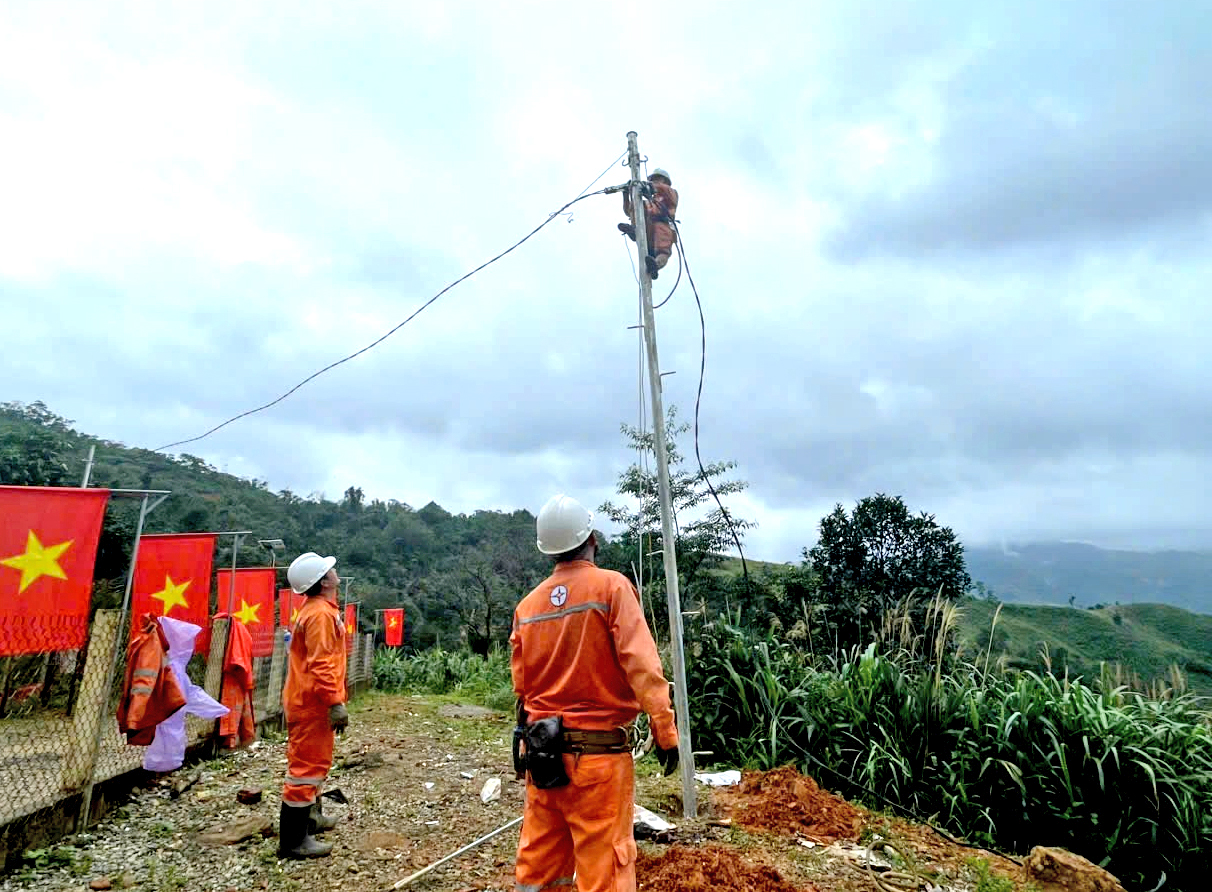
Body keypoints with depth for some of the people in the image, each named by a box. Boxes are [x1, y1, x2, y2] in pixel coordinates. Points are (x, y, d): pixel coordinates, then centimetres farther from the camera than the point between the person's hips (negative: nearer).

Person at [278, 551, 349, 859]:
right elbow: (321, 665, -26)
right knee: (308, 765, -1)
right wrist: (335, 703, -24)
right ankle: (293, 840, 8)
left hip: (306, 699, 11)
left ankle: (309, 817, 39)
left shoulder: (316, 608, 11)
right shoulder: (321, 614, -22)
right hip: (312, 703, -11)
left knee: (314, 762, 23)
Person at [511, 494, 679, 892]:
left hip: (541, 753, 6)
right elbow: (642, 665, -17)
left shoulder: (528, 604, 3)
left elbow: (521, 684, 9)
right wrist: (665, 730, -11)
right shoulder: (611, 586, -12)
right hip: (597, 752, -6)